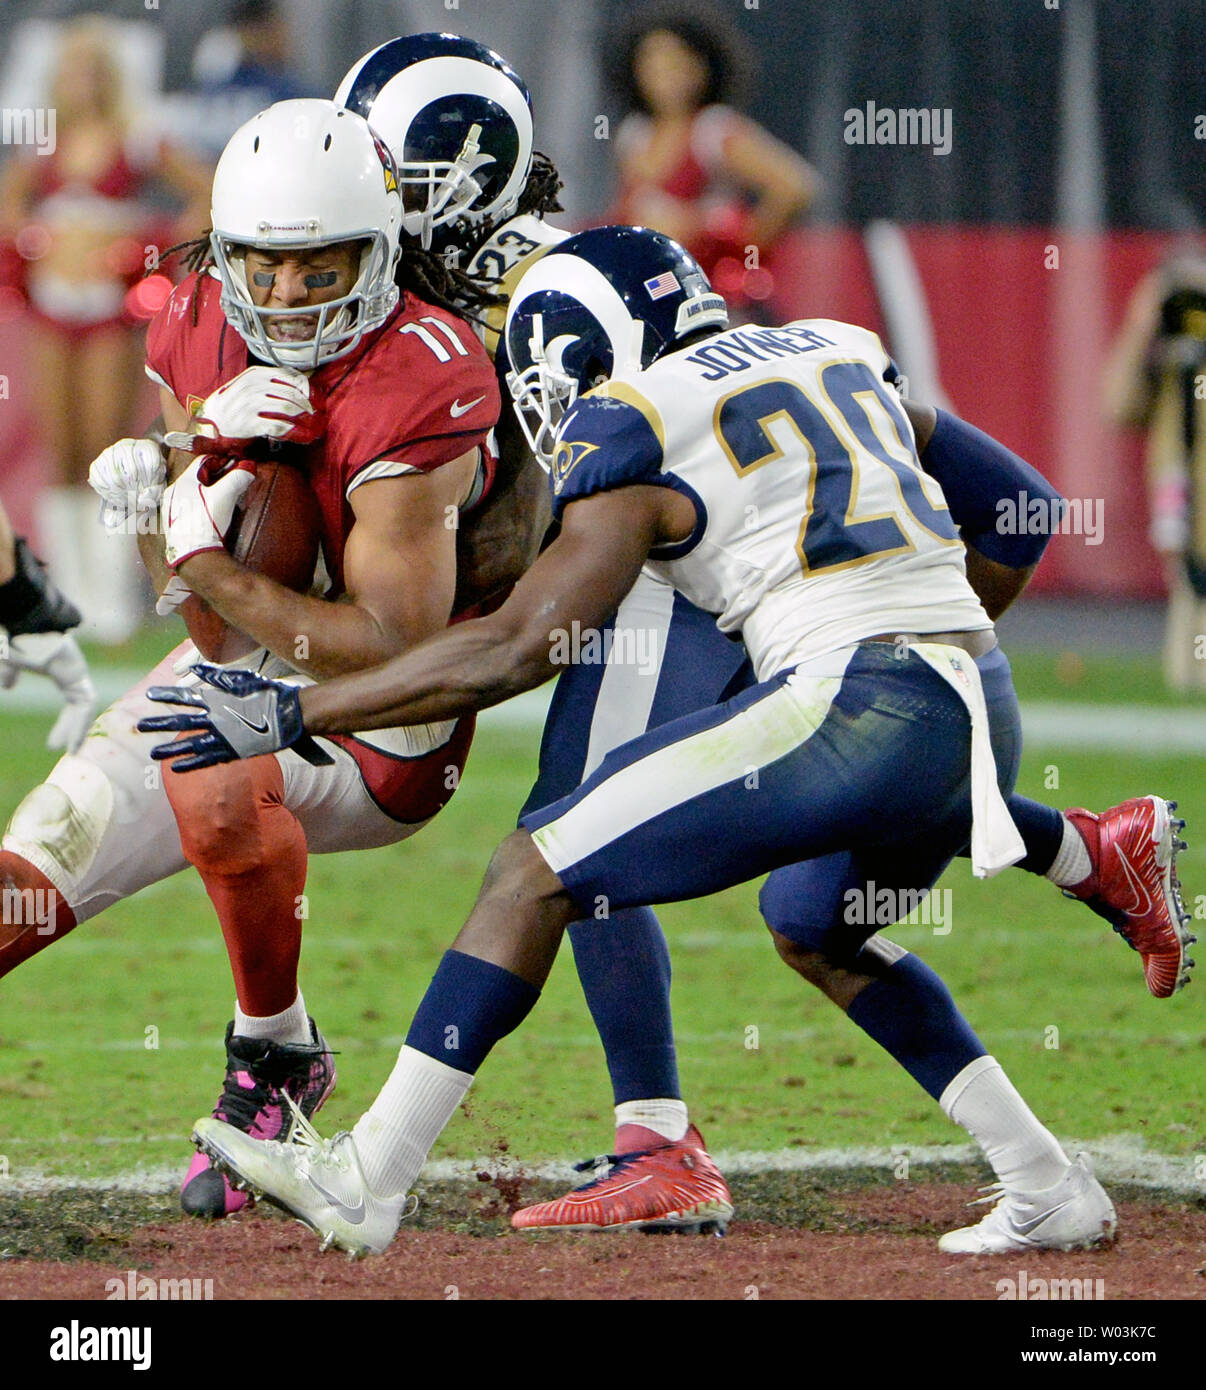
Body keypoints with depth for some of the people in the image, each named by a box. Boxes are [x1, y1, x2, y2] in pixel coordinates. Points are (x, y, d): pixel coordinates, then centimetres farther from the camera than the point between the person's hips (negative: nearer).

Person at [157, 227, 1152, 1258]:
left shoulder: (641, 436, 1)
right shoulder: (836, 354, 21)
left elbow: (517, 650, -4)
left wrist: (291, 715, 1)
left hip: (863, 703, -8)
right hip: (988, 710, 8)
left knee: (537, 873, -1)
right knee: (815, 929, 33)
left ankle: (365, 1182, -3)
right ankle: (1049, 1191, 28)